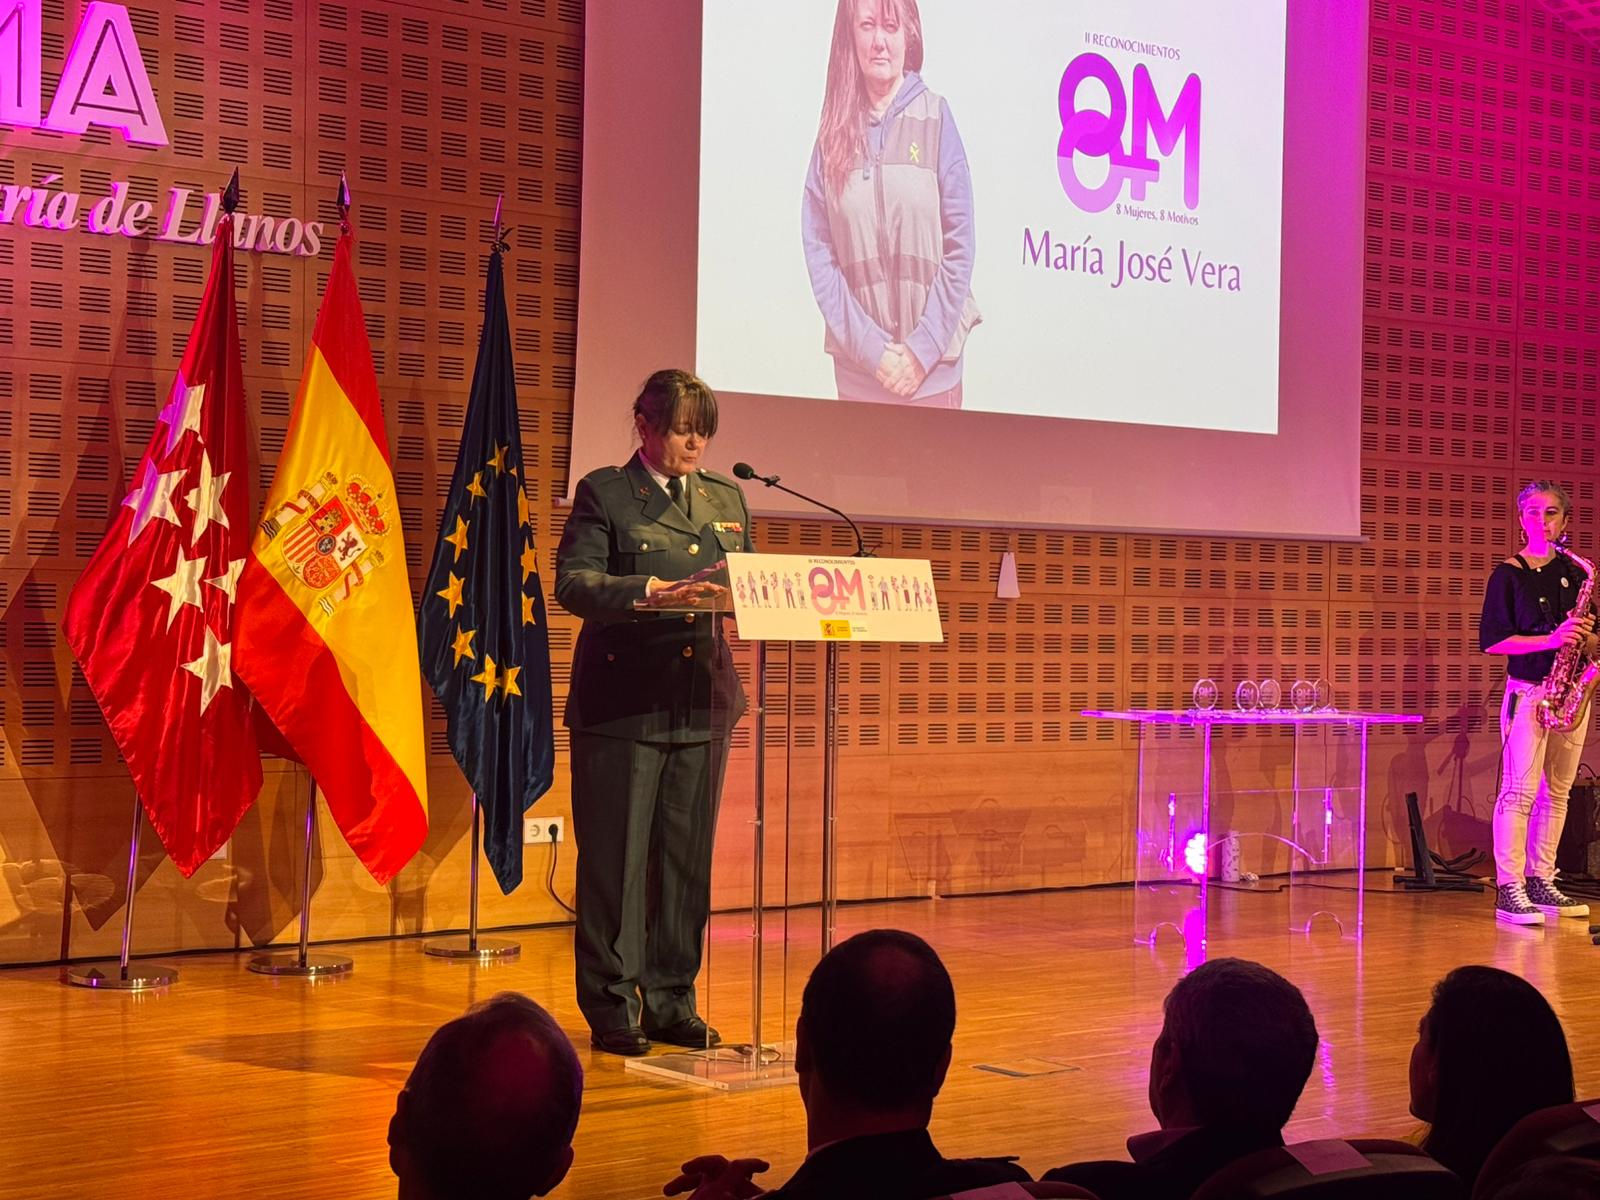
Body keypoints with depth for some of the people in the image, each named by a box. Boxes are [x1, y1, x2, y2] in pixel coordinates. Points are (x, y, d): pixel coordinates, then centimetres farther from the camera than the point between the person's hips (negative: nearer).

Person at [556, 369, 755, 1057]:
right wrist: (651, 593, -29)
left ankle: (671, 1003, 18)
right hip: (621, 704, -5)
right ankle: (612, 1009, 8)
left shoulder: (726, 499, 15)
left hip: (702, 703, 5)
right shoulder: (605, 493, -1)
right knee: (616, 859, 0)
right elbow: (572, 582, -15)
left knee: (687, 859, 8)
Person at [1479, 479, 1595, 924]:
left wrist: (1584, 637, -9)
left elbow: (1592, 640, 16)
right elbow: (1491, 641, -9)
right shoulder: (1508, 575, -2)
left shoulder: (1575, 572, 12)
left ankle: (1540, 882, 15)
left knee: (1557, 791, 8)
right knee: (1519, 790, -11)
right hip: (1527, 691, -5)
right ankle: (1509, 890, -13)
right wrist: (1550, 640, -20)